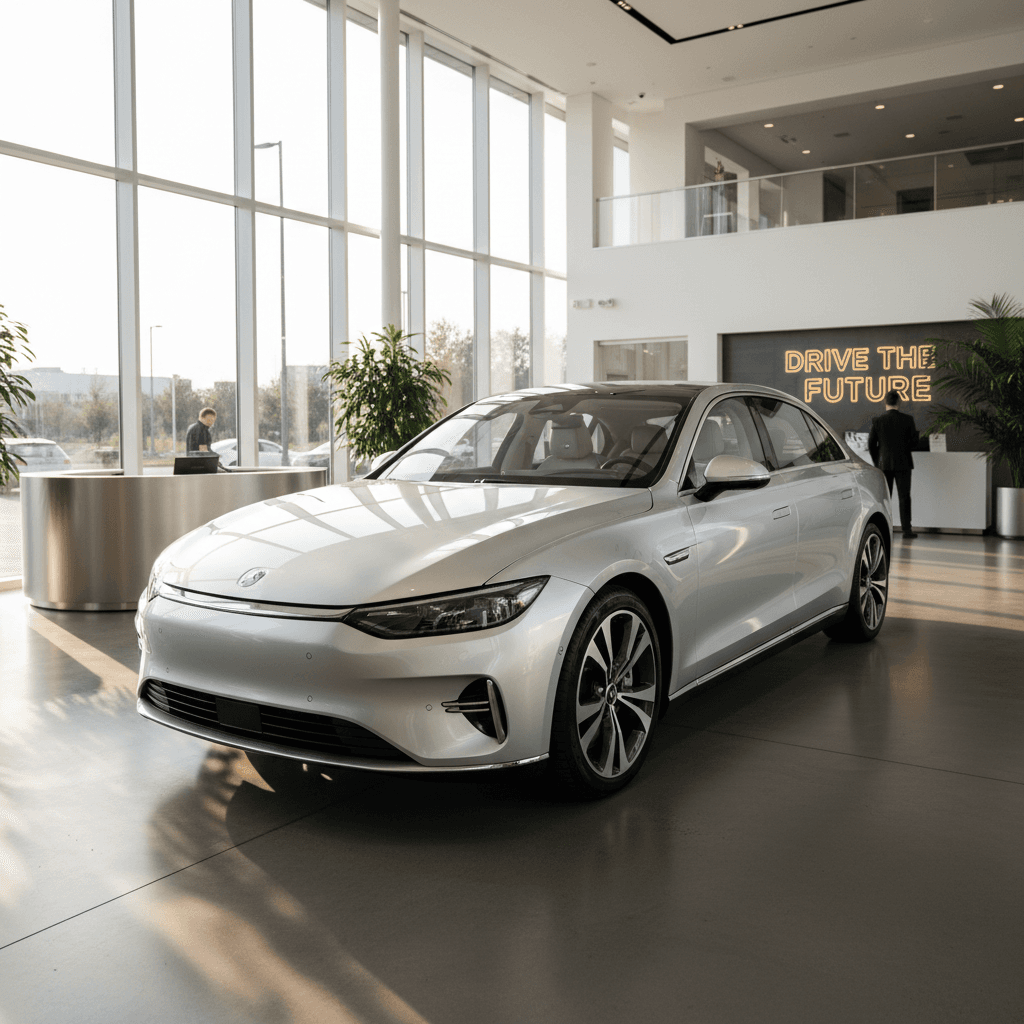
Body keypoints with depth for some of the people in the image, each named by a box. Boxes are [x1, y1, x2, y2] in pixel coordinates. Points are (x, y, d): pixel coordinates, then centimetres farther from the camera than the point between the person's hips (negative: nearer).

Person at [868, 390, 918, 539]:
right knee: (904, 497, 4)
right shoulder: (908, 420, -5)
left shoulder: (877, 420, -4)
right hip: (903, 463, -1)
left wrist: (876, 461, 11)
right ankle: (907, 529, 3)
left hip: (884, 464, 1)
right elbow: (914, 442, -3)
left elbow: (871, 443, -2)